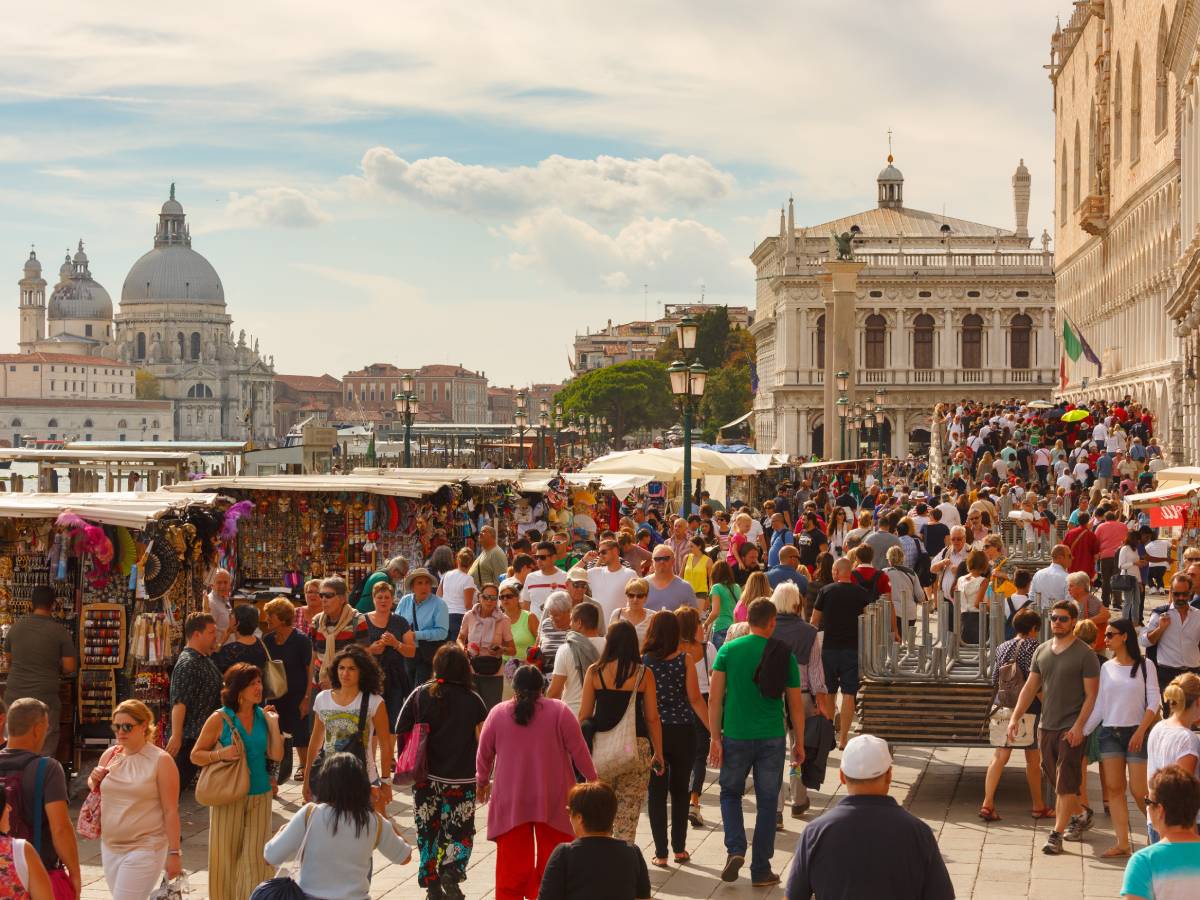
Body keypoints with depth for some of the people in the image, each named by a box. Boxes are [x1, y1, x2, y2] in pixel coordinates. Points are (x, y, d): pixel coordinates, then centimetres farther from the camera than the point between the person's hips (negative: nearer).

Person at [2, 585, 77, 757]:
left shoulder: (15, 627, 3)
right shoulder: (60, 632, -7)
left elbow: (9, 662, 14)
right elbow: (69, 668, -7)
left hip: (14, 695, 3)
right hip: (46, 697, -3)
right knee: (45, 751, 3)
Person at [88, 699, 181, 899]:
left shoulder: (161, 760, -9)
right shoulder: (109, 755, 7)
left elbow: (170, 810, -10)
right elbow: (96, 793, 22)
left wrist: (174, 853, -13)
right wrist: (94, 781, -1)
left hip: (144, 848, -6)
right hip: (110, 846, 6)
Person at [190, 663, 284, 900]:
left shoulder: (263, 716, 5)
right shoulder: (219, 719, -6)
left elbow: (276, 755, 2)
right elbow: (196, 755, -2)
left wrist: (274, 724, -5)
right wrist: (221, 754, -18)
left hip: (260, 795, 3)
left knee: (256, 856, 4)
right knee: (226, 854, 5)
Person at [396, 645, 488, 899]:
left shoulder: (420, 695, -2)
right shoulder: (473, 700, -6)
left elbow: (401, 733, -1)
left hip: (426, 779, 2)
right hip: (461, 780, -2)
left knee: (427, 833, 15)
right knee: (460, 832, 8)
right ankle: (452, 871, -17)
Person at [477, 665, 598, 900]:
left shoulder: (497, 713, 1)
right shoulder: (559, 711, -4)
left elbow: (484, 754, 10)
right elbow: (578, 750, -2)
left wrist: (482, 782, 26)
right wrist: (591, 777, 12)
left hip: (510, 801, 1)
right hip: (552, 801, -1)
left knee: (513, 863, 6)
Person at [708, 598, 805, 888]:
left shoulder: (728, 650, -2)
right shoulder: (784, 655, -2)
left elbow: (714, 698, -6)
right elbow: (796, 704, 2)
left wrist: (715, 738, -1)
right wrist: (799, 744, 12)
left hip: (735, 736, 0)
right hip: (772, 739, 0)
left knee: (730, 793, 19)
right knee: (767, 803, 9)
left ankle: (735, 850, -1)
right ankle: (761, 870, 12)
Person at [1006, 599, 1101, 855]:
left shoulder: (1085, 654, -7)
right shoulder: (1042, 651, 10)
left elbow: (1091, 695, -9)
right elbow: (1030, 687, 13)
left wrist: (1078, 726, -17)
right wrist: (1015, 717, 4)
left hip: (1072, 728, -6)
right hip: (1046, 726, 6)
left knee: (1065, 784, -8)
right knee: (1057, 781, 15)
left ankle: (1057, 835, -8)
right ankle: (1080, 817, 34)